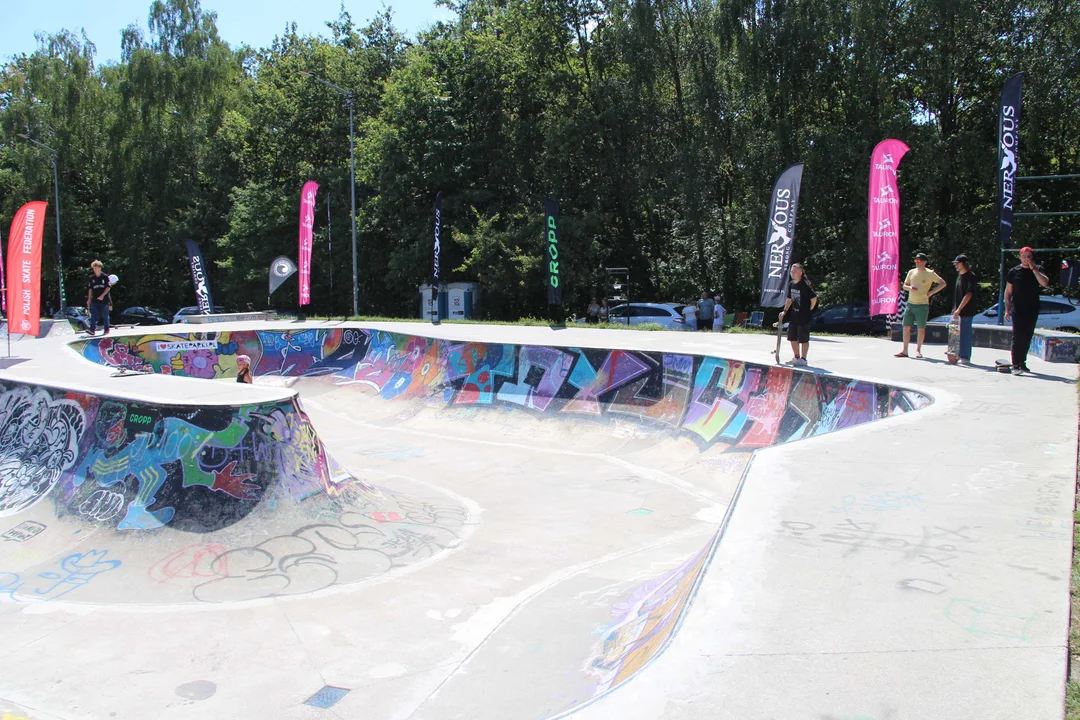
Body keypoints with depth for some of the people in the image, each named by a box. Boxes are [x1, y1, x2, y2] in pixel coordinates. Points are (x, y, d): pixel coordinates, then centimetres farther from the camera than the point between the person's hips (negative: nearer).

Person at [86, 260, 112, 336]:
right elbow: (90, 289, 12)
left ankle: (107, 330, 12)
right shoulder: (92, 278, 9)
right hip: (95, 300, 3)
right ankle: (92, 329, -11)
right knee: (93, 315, -6)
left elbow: (108, 287, -5)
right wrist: (89, 299, 7)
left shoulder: (105, 277, -2)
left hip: (104, 300, -3)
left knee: (105, 315, 3)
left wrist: (102, 295, -17)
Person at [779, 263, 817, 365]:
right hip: (794, 316, 8)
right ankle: (797, 357, 26)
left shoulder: (805, 285, -16)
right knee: (792, 337, 12)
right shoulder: (791, 284, 7)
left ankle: (803, 359, 12)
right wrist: (784, 311, 9)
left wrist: (809, 311, -8)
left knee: (803, 339, 1)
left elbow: (814, 298, -15)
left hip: (804, 317, -8)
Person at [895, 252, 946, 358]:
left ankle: (918, 350, 9)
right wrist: (910, 288, -7)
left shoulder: (930, 273, -3)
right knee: (906, 327, 2)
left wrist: (931, 292, -9)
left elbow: (943, 283, -1)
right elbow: (904, 286, 16)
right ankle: (905, 351, 6)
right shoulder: (911, 272, 10)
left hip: (922, 305, -4)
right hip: (910, 303, 4)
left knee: (921, 328, 0)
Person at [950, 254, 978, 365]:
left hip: (966, 311, -9)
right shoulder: (959, 276, 14)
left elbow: (969, 294, -20)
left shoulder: (970, 276, -12)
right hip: (957, 310, 9)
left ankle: (965, 357, 2)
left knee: (965, 334, -4)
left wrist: (959, 309, -24)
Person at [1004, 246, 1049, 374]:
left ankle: (1022, 363, 20)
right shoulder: (1014, 271, 2)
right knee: (1018, 337, -9)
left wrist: (1033, 268, -18)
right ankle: (1015, 365, -10)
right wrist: (1007, 309, -1)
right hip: (1018, 310, -2)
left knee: (1027, 337, 9)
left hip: (1032, 310, 2)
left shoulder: (1038, 269, 5)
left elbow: (1045, 283, -14)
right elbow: (1008, 292, 5)